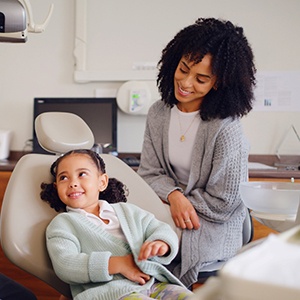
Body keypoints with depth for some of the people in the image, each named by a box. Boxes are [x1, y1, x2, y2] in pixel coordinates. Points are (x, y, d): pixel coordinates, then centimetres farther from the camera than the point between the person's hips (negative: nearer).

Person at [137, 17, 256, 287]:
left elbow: (222, 204, -16)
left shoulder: (226, 129, -20)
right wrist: (175, 196, -18)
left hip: (211, 231, -5)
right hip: (167, 217, 5)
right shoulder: (158, 113, 0)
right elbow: (149, 172, 1)